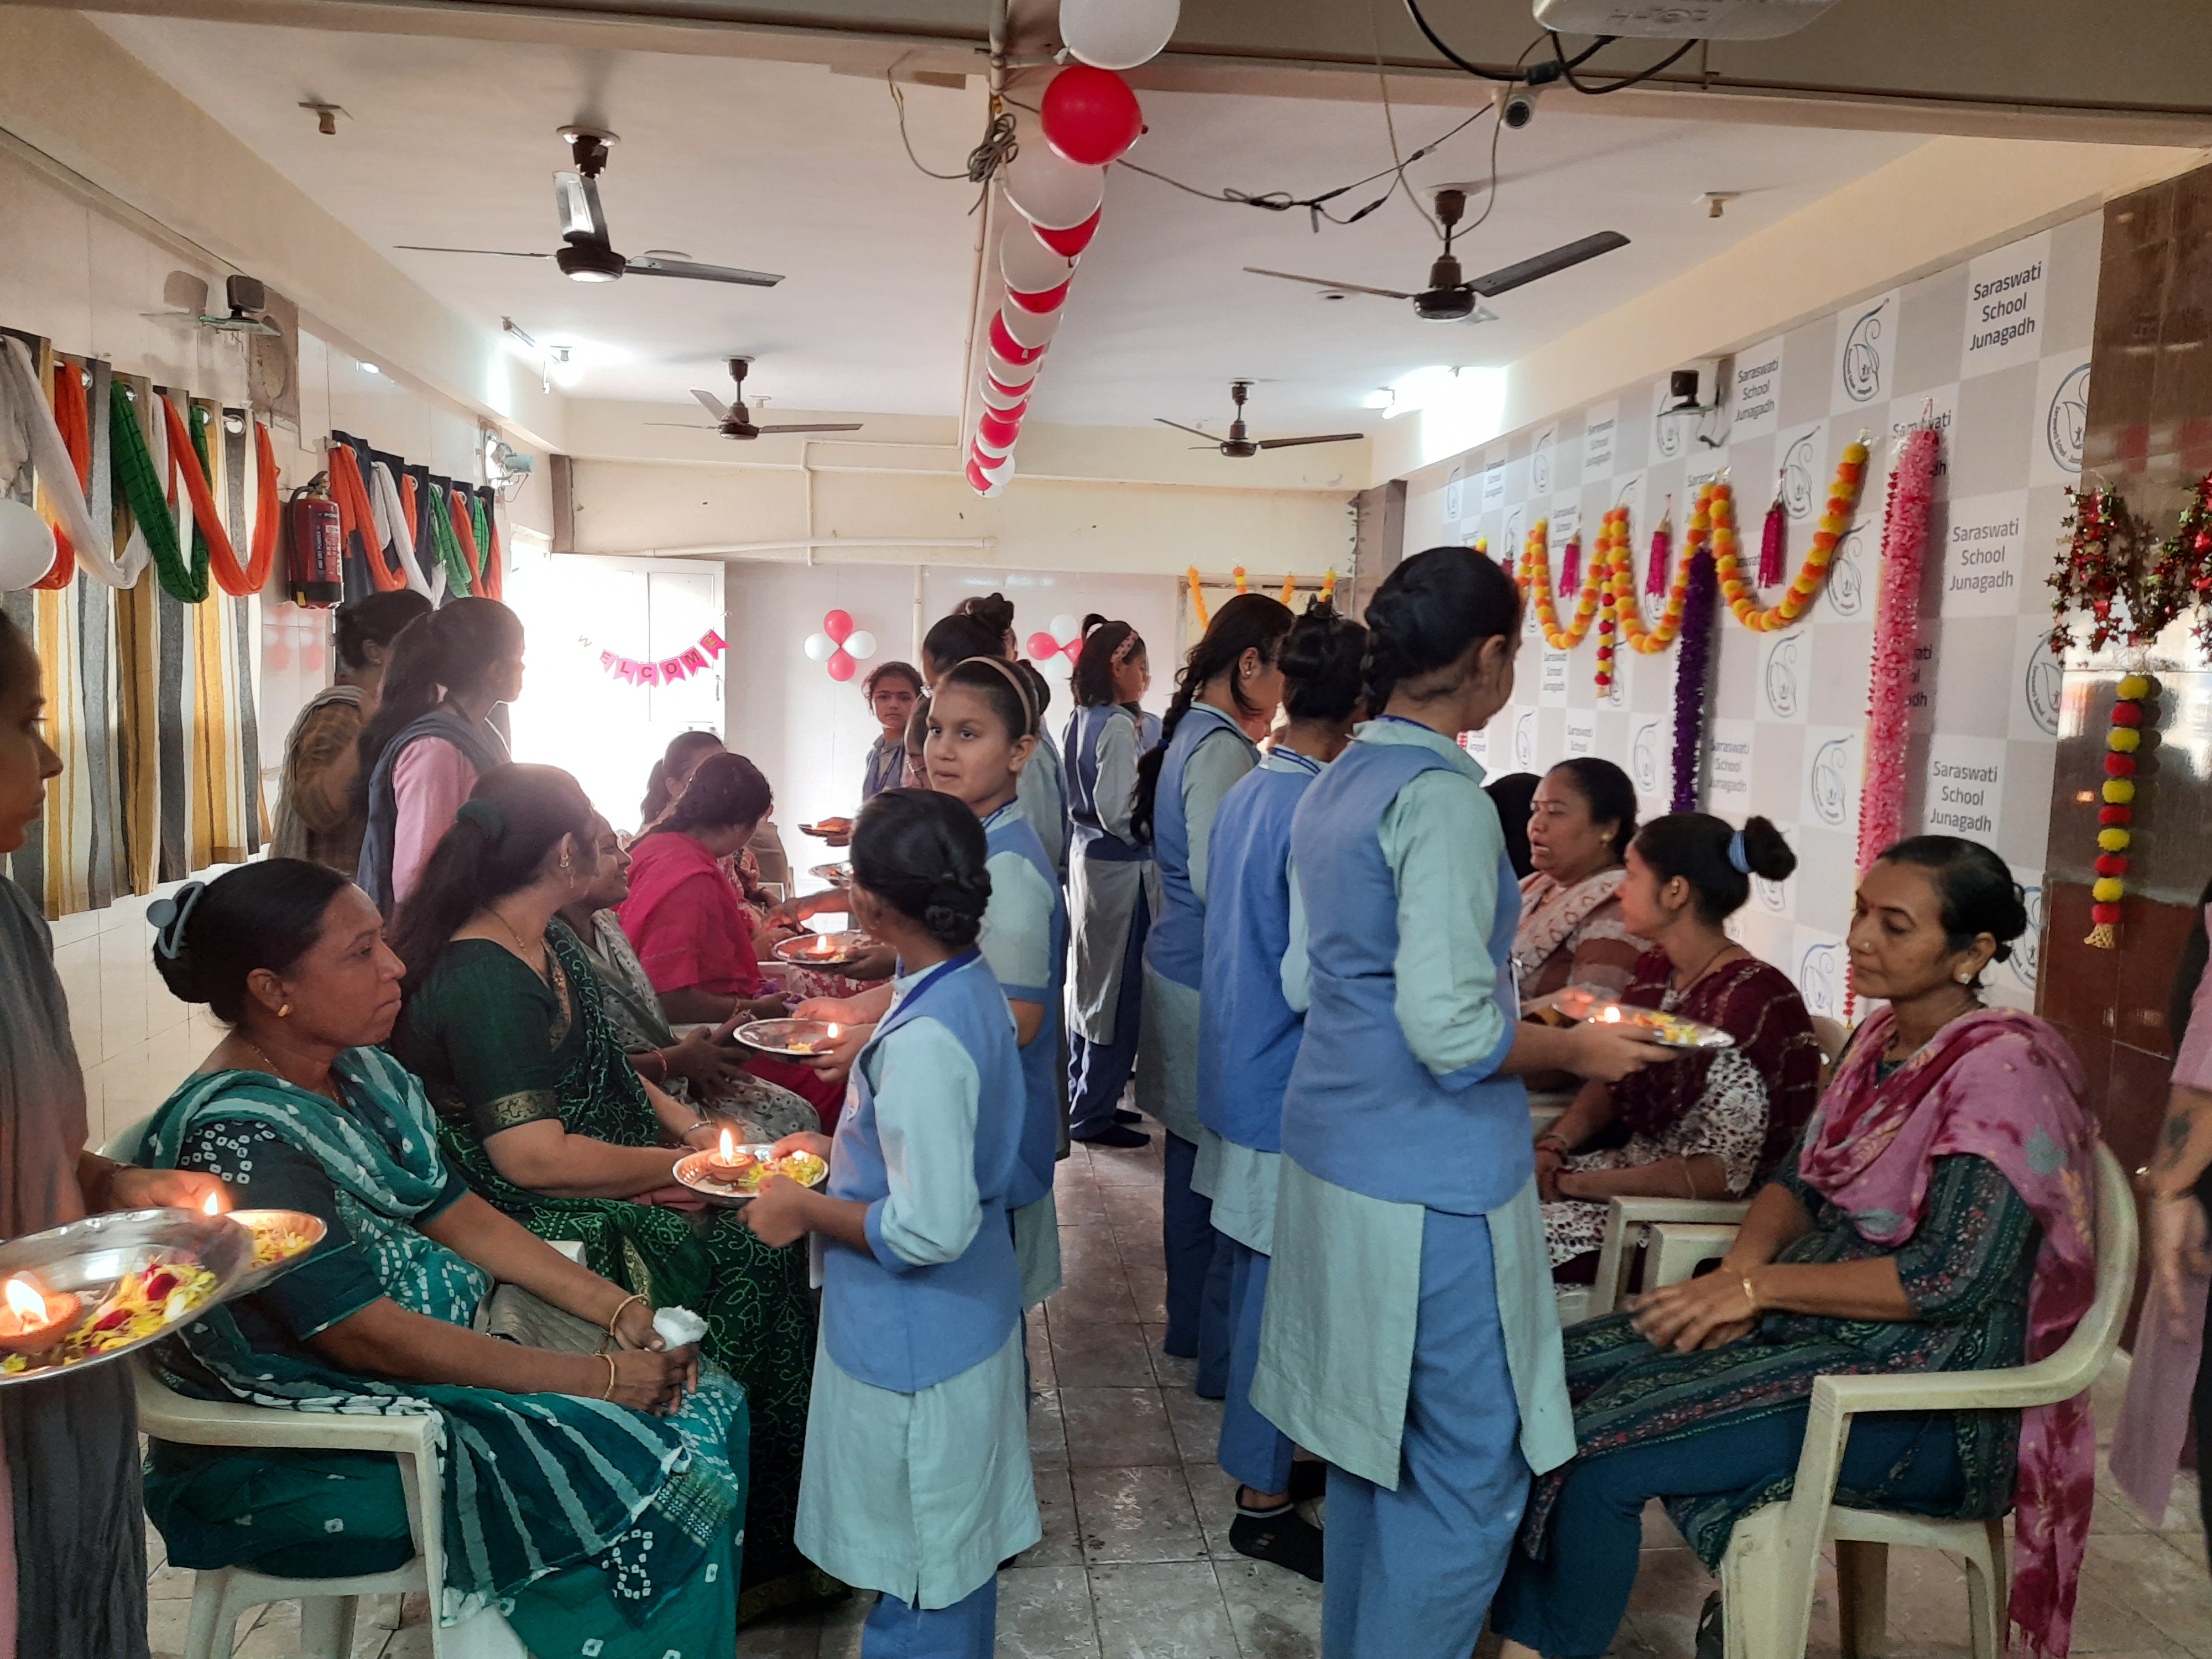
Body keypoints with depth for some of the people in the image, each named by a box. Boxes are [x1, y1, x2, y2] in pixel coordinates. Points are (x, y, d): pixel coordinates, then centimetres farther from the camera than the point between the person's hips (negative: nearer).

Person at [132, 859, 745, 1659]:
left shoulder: (365, 1076, 3)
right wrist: (593, 1378, -21)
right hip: (305, 1457, -9)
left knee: (706, 1403, 0)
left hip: (446, 1347, 9)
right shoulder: (237, 1136, -25)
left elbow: (459, 1215, 8)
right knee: (658, 1479, -16)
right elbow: (367, 1336, -25)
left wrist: (619, 1312, -3)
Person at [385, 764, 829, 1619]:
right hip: (534, 1225, -9)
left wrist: (683, 1121, 6)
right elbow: (534, 1157, -24)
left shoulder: (549, 944, 9)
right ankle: (750, 1560, 3)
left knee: (768, 1239, -6)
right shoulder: (484, 981, -21)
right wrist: (672, 1166, -14)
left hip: (612, 1189, 9)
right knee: (749, 1263, -15)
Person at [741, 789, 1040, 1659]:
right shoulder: (971, 988, -1)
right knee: (954, 1547, 27)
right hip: (968, 1317, 9)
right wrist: (840, 1148, 9)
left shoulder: (923, 1040, -31)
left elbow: (929, 1229, -30)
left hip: (916, 1346, -9)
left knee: (923, 1574, 13)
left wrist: (805, 1210, -17)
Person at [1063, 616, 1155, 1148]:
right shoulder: (1120, 727, -18)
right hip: (1118, 866, -10)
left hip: (1087, 858, 10)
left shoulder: (1081, 720, 10)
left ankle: (1084, 1097, 29)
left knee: (1090, 982, 17)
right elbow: (1117, 811, -22)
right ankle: (1094, 1113, 9)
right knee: (1117, 989, 0)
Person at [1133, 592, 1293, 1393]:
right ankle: (1223, 1352, 13)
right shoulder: (1224, 749, -18)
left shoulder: (1189, 735, 13)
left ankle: (1189, 1324, 33)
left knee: (1194, 1156, 19)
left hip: (1179, 965, 10)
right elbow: (1219, 880, -23)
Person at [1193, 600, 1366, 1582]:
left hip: (1236, 1077, 9)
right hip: (1286, 1095, -9)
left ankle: (1263, 1453, 36)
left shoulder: (1244, 794, 7)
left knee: (1252, 1282, 20)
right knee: (1279, 1293, 4)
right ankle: (1264, 1500, 18)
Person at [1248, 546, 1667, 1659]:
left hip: (1335, 1148, 9)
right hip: (1429, 1183, -9)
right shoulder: (1442, 797, -18)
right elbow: (1450, 1031, -25)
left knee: (1377, 1443, 22)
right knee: (1469, 1479, 6)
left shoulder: (1335, 785, 9)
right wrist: (1579, 1051, -10)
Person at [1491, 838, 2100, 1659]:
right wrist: (1742, 1269, -8)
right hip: (1816, 1318, 9)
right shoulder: (1881, 1037, 8)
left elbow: (1953, 1279, -24)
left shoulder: (2002, 1069, -18)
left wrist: (1760, 1285, -20)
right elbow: (1800, 1182, 13)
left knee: (1598, 1452, -21)